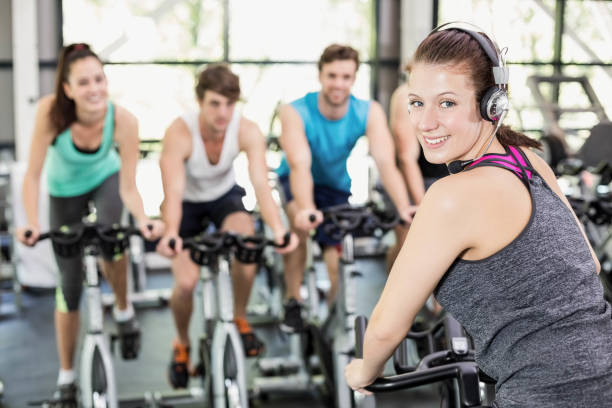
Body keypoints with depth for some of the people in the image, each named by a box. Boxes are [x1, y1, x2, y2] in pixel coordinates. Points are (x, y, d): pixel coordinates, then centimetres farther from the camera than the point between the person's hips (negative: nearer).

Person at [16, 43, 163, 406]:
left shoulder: (123, 120, -33)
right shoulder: (51, 111, -34)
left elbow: (128, 187, -27)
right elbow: (33, 175, -29)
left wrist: (144, 220, -45)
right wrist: (32, 224, -42)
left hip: (105, 178, 0)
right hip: (65, 190, 0)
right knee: (70, 284, 1)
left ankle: (123, 308, 1)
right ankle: (66, 374, 22)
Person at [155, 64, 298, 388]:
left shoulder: (248, 132, -27)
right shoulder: (179, 133, -32)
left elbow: (261, 184, -35)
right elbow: (173, 192, -40)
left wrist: (278, 228, -53)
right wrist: (170, 234, -60)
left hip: (225, 196, 1)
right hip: (188, 202, -1)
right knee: (186, 282, -17)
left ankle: (240, 319, -1)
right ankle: (182, 345, 16)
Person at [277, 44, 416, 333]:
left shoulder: (370, 113, -21)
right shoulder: (295, 113, -28)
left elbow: (385, 162, -33)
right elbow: (300, 165, -41)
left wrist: (403, 207, -50)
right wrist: (307, 209, -60)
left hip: (336, 185, 2)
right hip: (296, 181, -2)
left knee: (335, 263, -8)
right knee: (300, 220, -35)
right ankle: (292, 302, -21)